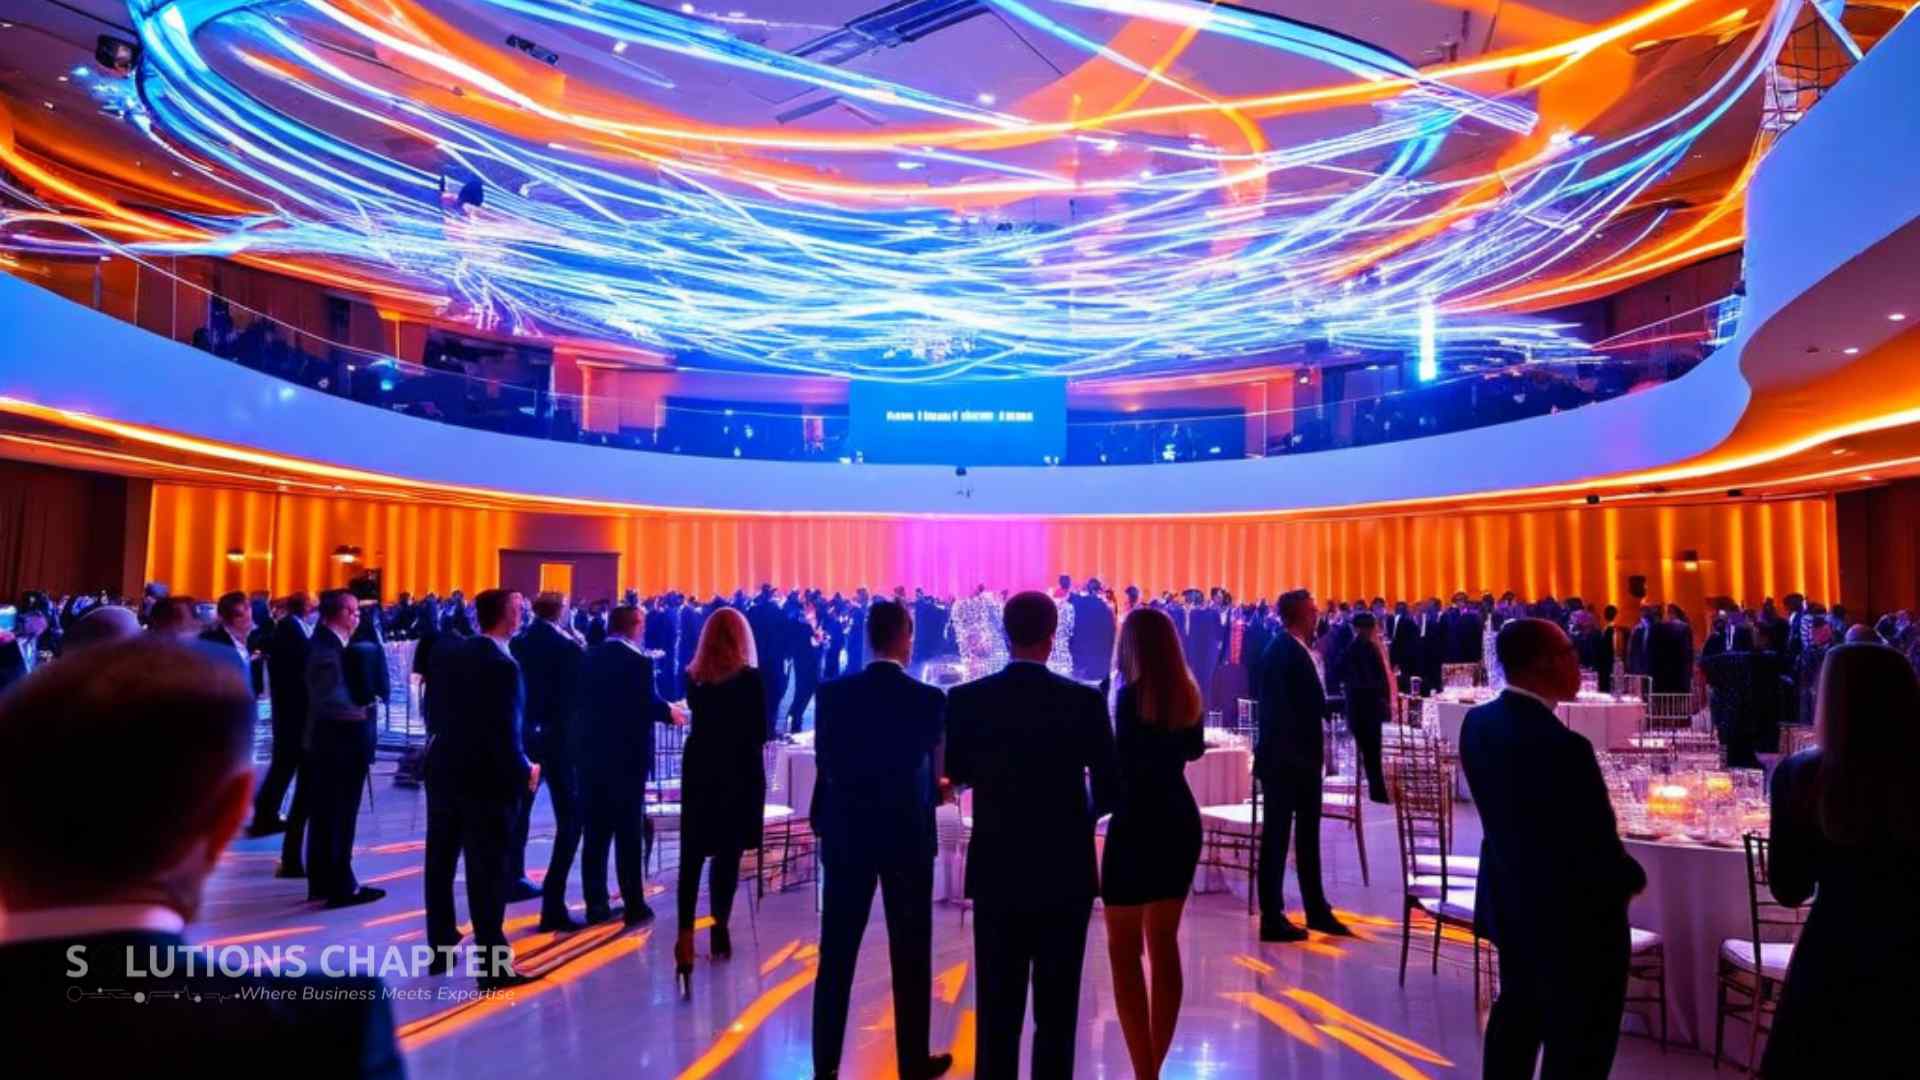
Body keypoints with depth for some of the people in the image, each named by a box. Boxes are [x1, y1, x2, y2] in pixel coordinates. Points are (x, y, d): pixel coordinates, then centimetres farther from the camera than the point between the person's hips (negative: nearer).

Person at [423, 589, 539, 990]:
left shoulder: (447, 651, 2)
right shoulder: (503, 665, -21)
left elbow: (432, 711, 8)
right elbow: (505, 732, -22)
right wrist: (525, 771, -8)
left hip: (444, 770, 8)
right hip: (487, 779, -7)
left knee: (440, 862, 17)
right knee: (487, 870, -1)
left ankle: (440, 950, 30)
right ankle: (493, 965, 6)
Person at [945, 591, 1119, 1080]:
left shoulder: (966, 698, -7)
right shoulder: (1085, 700, -10)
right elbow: (1110, 789, -5)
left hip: (997, 871, 1)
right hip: (1065, 871, -1)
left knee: (997, 1006, 12)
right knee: (1057, 1009, 11)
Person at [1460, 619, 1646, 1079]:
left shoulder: (1478, 723, -5)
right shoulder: (1561, 745, -30)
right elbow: (1598, 844, -21)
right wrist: (1633, 878, -1)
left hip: (1511, 903, 7)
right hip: (1574, 920, -7)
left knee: (1516, 1016, 24)